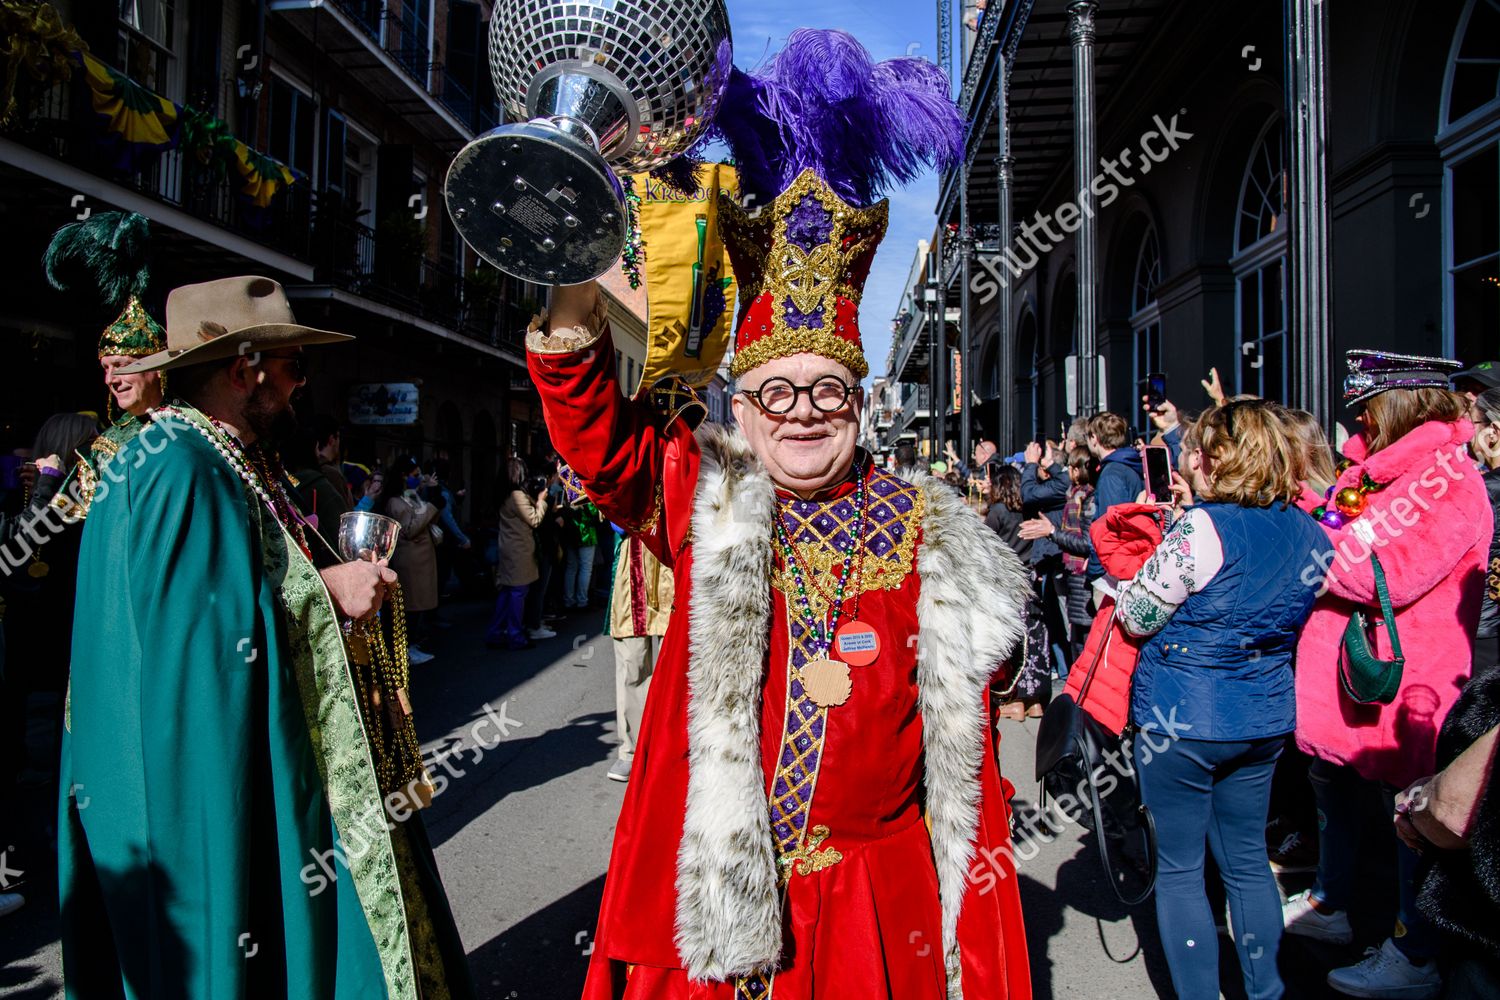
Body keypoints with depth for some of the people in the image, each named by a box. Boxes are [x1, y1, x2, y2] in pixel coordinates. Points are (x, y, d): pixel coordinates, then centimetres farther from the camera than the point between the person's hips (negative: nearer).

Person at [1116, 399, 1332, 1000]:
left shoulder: (1203, 528, -20)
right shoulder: (1310, 534, 2)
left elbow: (1136, 618, -14)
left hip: (1181, 721, -7)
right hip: (1265, 719, 7)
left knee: (1179, 867, 7)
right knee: (1246, 860, 20)